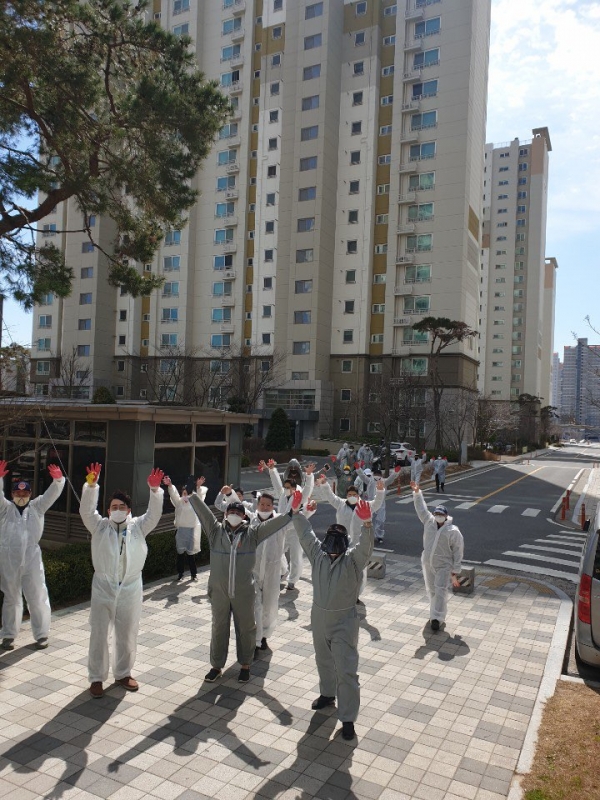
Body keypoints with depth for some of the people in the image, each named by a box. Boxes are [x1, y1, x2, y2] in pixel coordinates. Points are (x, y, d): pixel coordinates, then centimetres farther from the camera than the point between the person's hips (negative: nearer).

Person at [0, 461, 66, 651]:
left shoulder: (37, 507, 6)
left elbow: (52, 494, -7)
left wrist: (58, 480, -27)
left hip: (32, 560, 0)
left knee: (38, 598, 5)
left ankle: (41, 634, 17)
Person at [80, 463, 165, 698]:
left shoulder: (138, 527, 1)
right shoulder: (99, 526, 0)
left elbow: (154, 514, -12)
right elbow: (86, 510, -15)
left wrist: (155, 489, -29)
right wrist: (91, 485, -31)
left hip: (130, 589, 1)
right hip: (103, 588, -1)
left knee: (127, 635, 12)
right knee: (99, 635, 6)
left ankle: (123, 673, 30)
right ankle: (96, 677, 21)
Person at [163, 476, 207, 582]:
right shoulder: (179, 502, 4)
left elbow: (200, 494, -15)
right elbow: (173, 493, -14)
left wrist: (199, 486, -38)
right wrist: (170, 485, -35)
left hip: (193, 529, 0)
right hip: (181, 529, 1)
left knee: (191, 552, 6)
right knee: (180, 552, 4)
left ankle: (194, 574, 17)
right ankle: (180, 574, 15)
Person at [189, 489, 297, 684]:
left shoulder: (253, 532, -5)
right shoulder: (216, 530, -3)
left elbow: (276, 522, -11)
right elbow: (201, 509, -9)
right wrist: (192, 493, -15)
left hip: (244, 593, -1)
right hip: (219, 591, 1)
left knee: (246, 628, 13)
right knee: (219, 629, 15)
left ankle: (245, 665, 32)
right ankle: (216, 666, 32)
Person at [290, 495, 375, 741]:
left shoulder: (353, 560, -15)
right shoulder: (318, 554, -3)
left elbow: (365, 545, -33)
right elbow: (306, 534, 2)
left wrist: (366, 524, -52)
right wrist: (296, 512, -7)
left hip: (344, 622, -5)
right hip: (319, 618, 5)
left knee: (346, 670, -4)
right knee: (324, 662, 24)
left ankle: (347, 718, 8)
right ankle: (327, 694, 49)